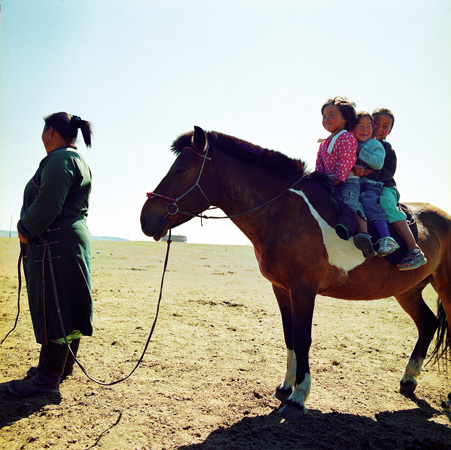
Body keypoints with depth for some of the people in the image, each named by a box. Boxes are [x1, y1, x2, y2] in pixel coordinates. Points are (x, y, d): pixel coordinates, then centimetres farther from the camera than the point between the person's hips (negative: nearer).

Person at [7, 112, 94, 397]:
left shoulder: (60, 159, -12)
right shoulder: (80, 161, 21)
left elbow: (48, 203, -23)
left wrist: (26, 231, -10)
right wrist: (29, 226, 16)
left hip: (55, 245, -11)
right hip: (76, 239, 11)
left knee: (54, 309, -6)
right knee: (67, 308, 15)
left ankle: (48, 379, 1)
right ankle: (63, 366, 27)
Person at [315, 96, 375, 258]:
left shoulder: (347, 137, 0)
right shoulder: (323, 144, 24)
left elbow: (346, 161, -11)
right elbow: (319, 166, 20)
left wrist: (337, 179, -17)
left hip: (348, 181, -8)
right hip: (329, 183, 8)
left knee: (350, 201, -31)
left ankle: (364, 235, -44)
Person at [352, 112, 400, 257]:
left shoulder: (375, 144, 12)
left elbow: (378, 163, -4)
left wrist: (359, 151, -6)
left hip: (370, 184, -5)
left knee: (368, 201, -32)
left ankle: (386, 238, -41)